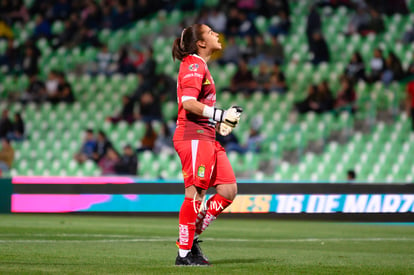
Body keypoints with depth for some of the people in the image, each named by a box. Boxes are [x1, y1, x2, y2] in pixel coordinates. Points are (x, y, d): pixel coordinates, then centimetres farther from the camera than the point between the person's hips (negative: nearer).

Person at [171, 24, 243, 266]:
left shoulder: (201, 66, 22)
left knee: (229, 190, 4)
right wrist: (221, 115, -19)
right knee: (196, 194, -9)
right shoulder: (193, 65, -9)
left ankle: (192, 238, 9)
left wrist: (218, 123, 16)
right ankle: (184, 254, -5)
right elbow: (188, 103, -21)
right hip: (193, 136, -10)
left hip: (207, 137, 10)